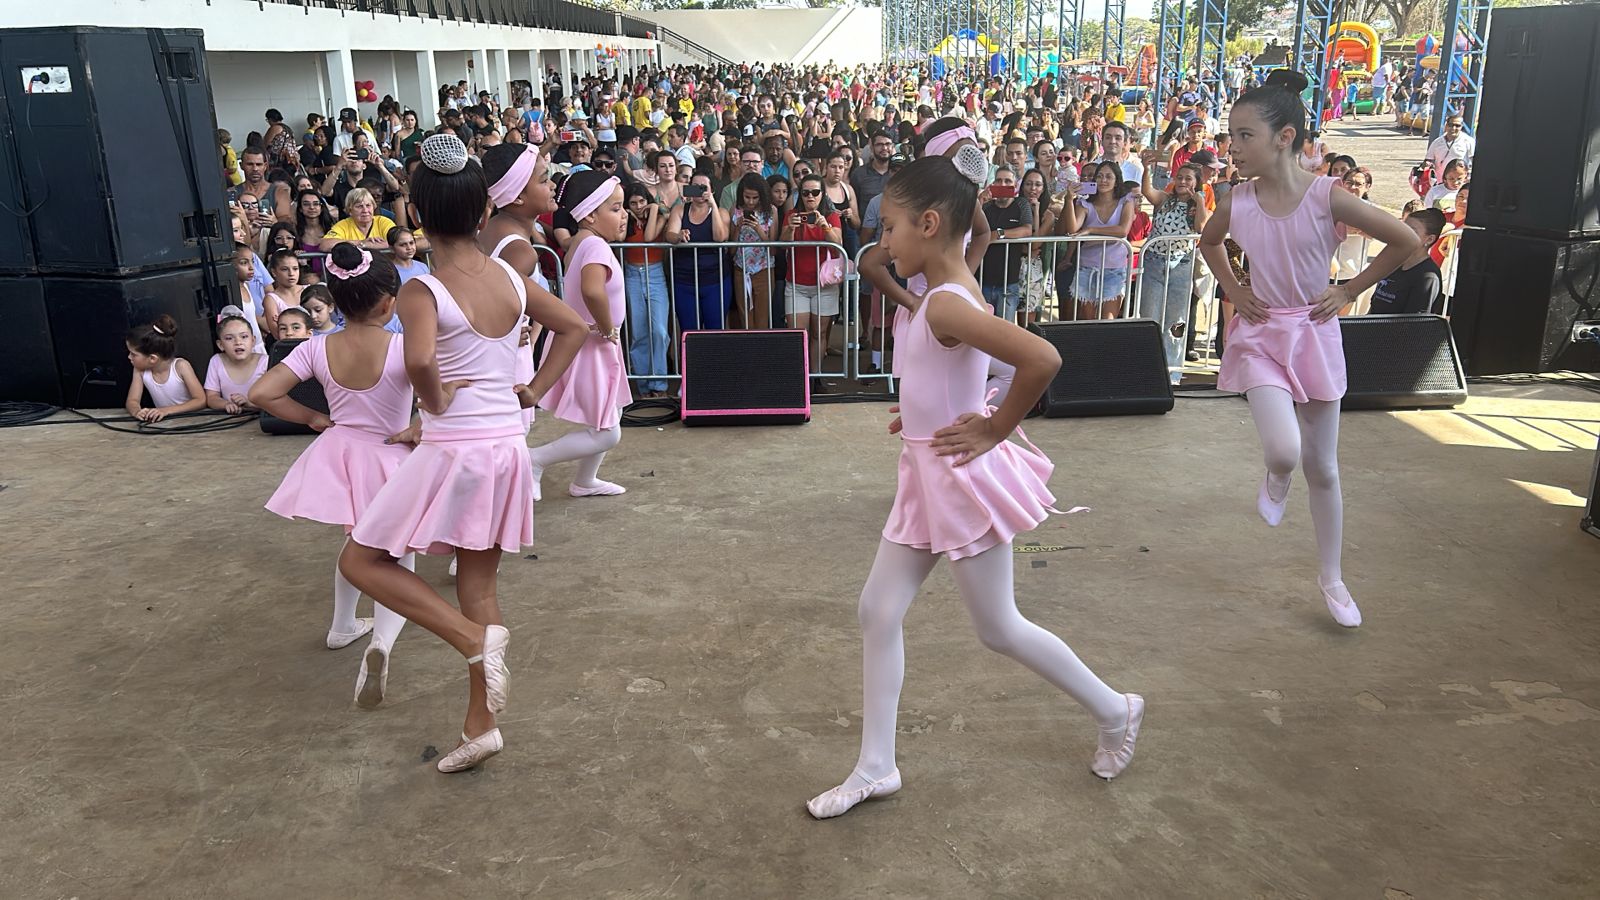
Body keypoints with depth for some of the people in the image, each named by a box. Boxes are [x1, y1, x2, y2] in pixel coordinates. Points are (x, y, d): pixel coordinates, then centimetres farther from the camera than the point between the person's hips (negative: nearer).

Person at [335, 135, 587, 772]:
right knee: (477, 582, 16)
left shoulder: (422, 290, -15)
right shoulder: (511, 279, 3)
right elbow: (573, 328, 15)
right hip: (508, 446, 6)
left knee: (361, 561, 11)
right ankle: (480, 727, 21)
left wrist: (436, 399, -15)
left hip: (452, 451, -6)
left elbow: (418, 361, -34)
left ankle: (477, 640, -5)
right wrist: (536, 390, 12)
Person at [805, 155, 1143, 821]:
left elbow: (1041, 358, -37)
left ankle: (1115, 712, 30)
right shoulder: (947, 291, 5)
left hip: (960, 477, -9)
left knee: (998, 629, 8)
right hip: (926, 476, 9)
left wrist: (994, 429, -22)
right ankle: (875, 767, 20)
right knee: (878, 613, 9)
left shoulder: (945, 304, -25)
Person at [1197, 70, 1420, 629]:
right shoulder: (1238, 201, -7)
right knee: (1284, 451, -23)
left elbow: (1405, 242, -6)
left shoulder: (1326, 197, -15)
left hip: (1314, 333, -1)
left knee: (1322, 468, 10)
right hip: (1260, 334, 1)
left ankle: (1331, 577, 27)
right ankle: (1276, 478, 17)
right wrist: (1233, 289, 5)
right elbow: (1208, 242, 17)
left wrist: (1349, 291, -5)